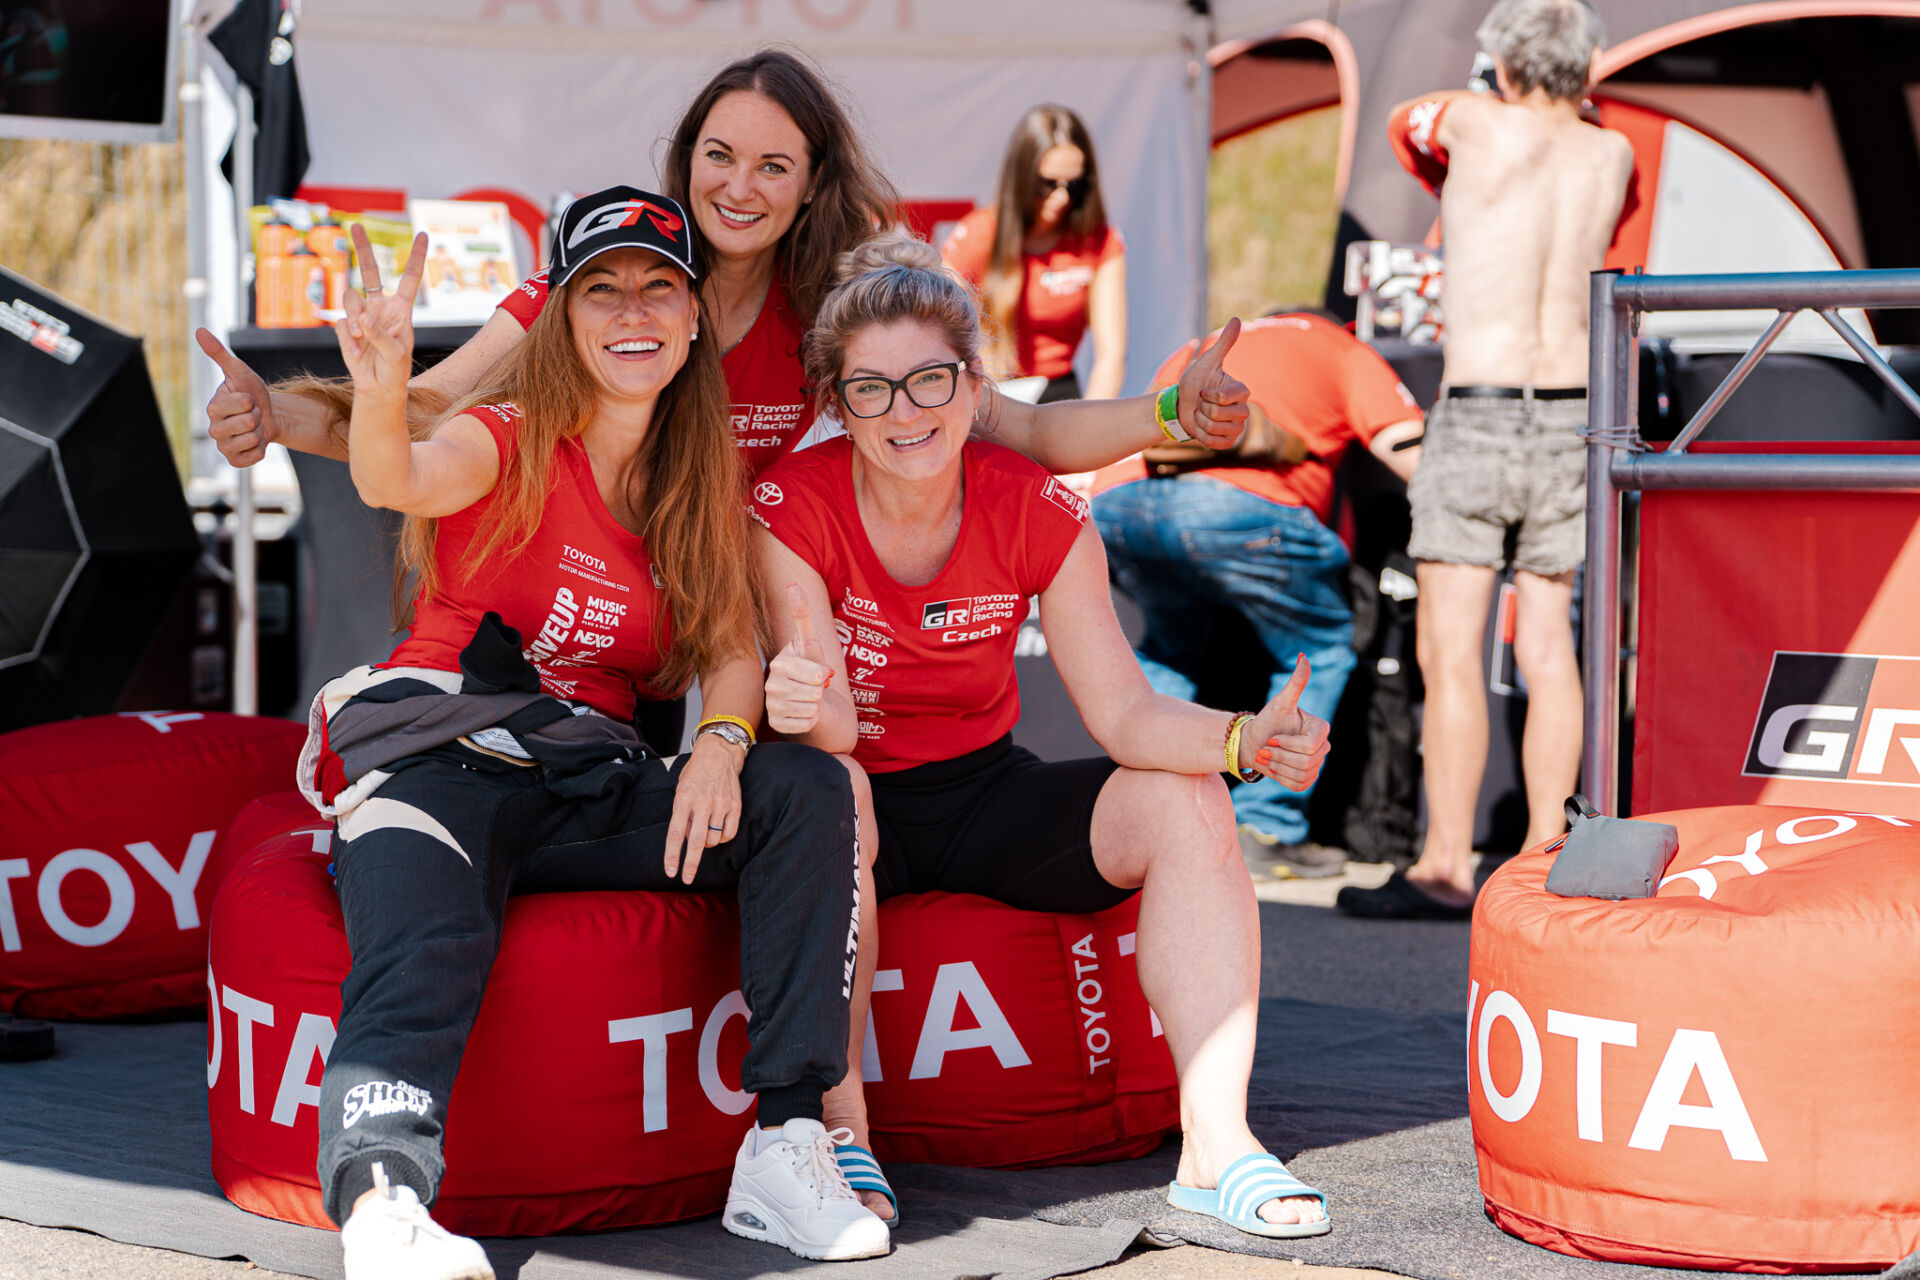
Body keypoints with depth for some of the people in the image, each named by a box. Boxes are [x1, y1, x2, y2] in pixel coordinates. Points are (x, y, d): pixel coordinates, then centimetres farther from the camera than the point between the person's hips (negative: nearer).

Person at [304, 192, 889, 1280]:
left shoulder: (701, 482, 14)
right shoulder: (512, 441, -2)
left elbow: (735, 650, 7)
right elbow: (399, 482, -24)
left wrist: (723, 743, -17)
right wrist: (381, 399, -49)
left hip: (595, 791, 5)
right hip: (441, 768, -5)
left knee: (806, 790, -18)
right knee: (422, 951, -35)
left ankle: (787, 1144, -21)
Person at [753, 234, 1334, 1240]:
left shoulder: (1038, 514, -9)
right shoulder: (793, 506, -17)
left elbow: (1125, 714, -13)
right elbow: (832, 734, -23)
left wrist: (1242, 741, -33)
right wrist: (805, 707, -48)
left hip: (984, 797, 3)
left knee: (1188, 805, -20)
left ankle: (1216, 1144, -28)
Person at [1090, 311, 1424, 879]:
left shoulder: (1191, 354, 43)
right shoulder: (1343, 349, 28)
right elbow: (1410, 450, 14)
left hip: (1115, 497, 5)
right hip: (1238, 502, -5)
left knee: (1168, 650, 32)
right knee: (1318, 652, 18)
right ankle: (1264, 832, 10)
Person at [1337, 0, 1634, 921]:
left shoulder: (1481, 124, -5)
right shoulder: (1611, 156, 7)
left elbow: (1405, 121, 17)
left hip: (1476, 416, -5)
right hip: (1570, 417, 5)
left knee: (1449, 651, -5)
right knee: (1548, 648, 9)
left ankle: (1445, 869, -7)